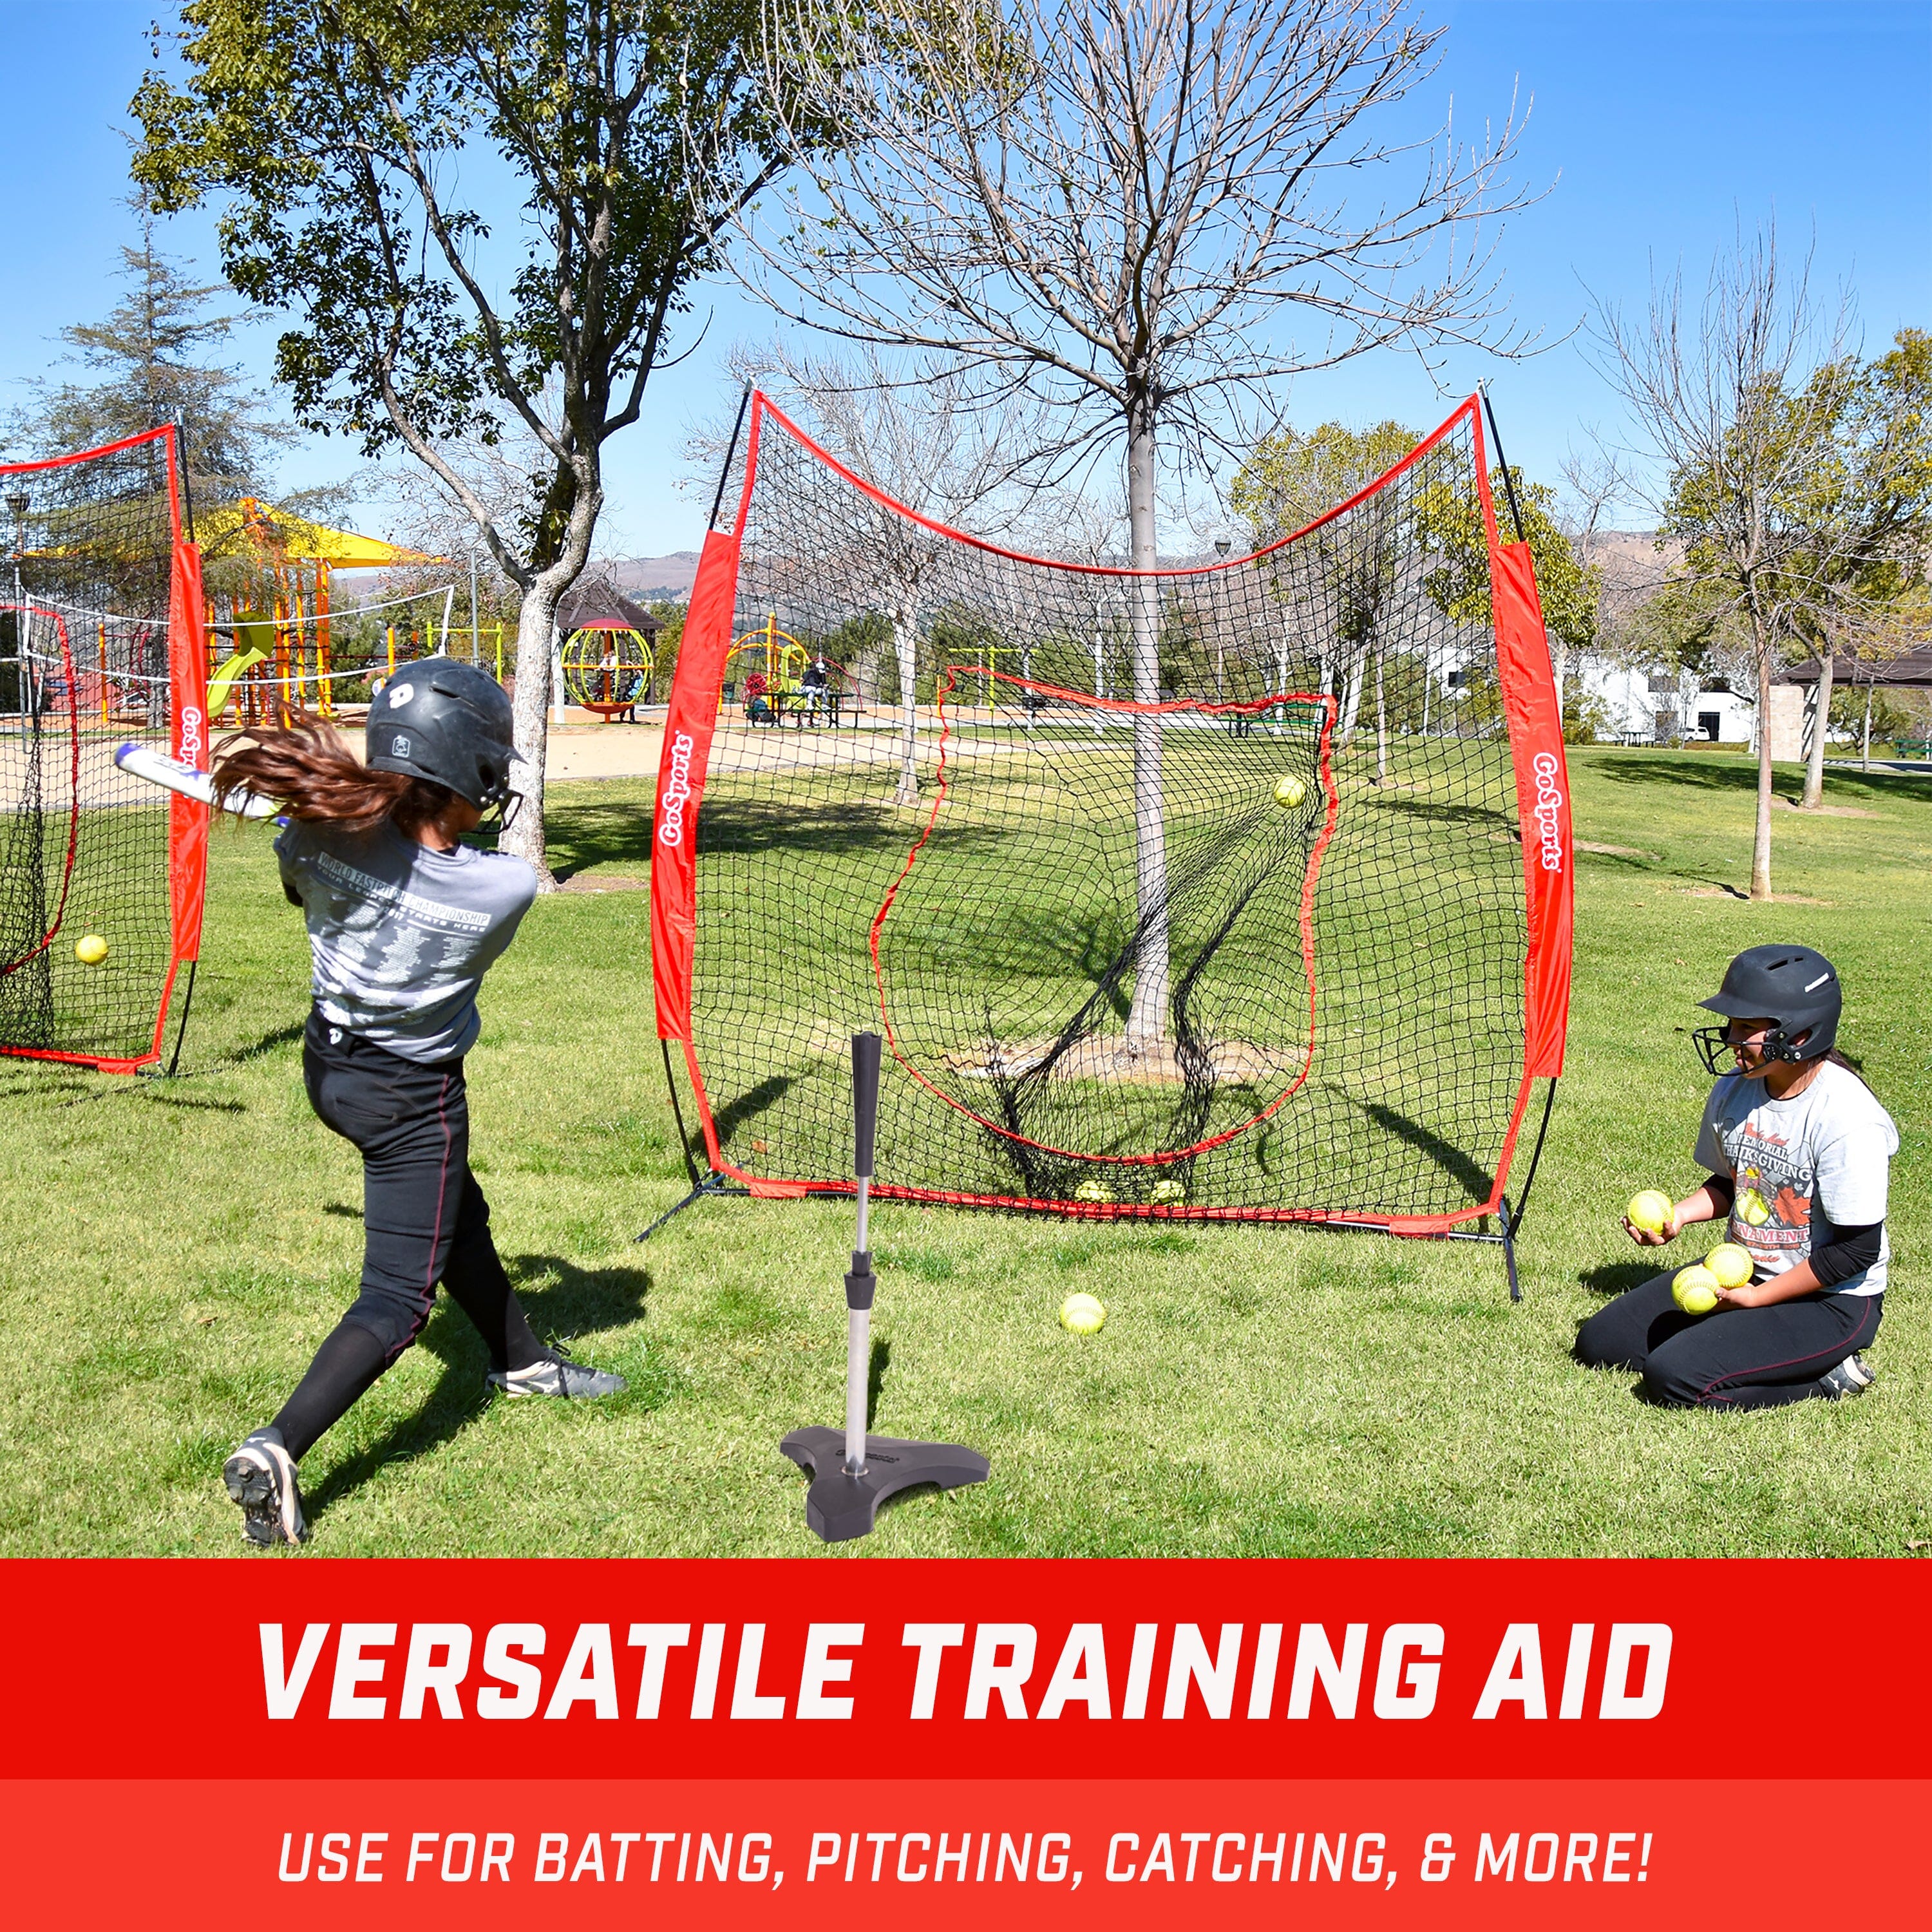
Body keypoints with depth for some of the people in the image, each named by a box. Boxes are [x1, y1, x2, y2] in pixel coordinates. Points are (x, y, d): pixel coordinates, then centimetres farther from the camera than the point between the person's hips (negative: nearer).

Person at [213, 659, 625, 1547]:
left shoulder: (322, 839, -18)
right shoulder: (508, 887, -24)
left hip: (330, 1065, 6)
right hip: (414, 1096, -6)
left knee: (456, 1215, 26)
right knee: (397, 1294, -1)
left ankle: (521, 1361, 47)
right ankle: (276, 1449, -19)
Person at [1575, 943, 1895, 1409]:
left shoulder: (1848, 1118, -25)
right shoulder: (1736, 1087, -3)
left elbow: (1857, 1250, -22)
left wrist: (1755, 1297, -19)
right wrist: (1680, 1214, -5)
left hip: (1829, 1301, -8)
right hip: (1742, 1268, 8)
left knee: (1673, 1377, -24)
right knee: (1598, 1343, 3)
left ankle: (1829, 1375, -4)